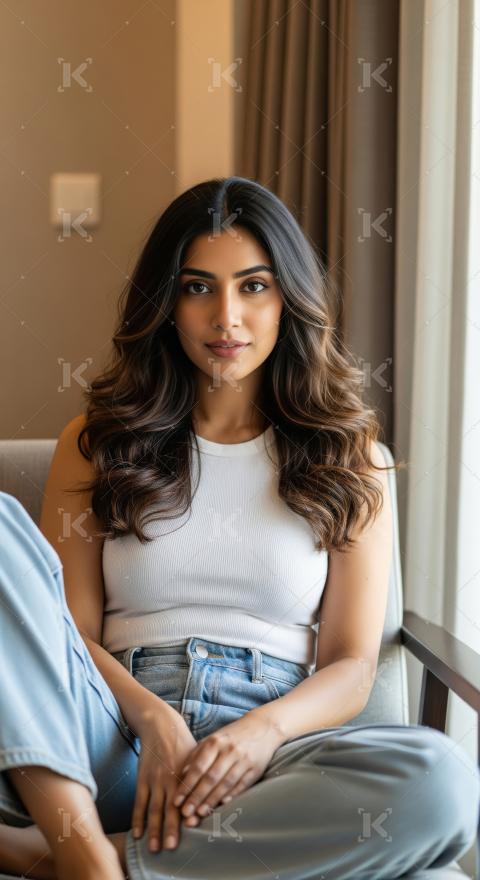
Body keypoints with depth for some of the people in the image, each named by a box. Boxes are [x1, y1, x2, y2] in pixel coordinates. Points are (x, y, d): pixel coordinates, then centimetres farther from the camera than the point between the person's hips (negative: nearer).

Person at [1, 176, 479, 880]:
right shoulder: (97, 442, 14)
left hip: (264, 755, 0)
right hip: (115, 746, 0)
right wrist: (153, 717, -15)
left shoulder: (349, 460, 12)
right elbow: (71, 631, 5)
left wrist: (264, 729, -15)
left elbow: (351, 668, 6)